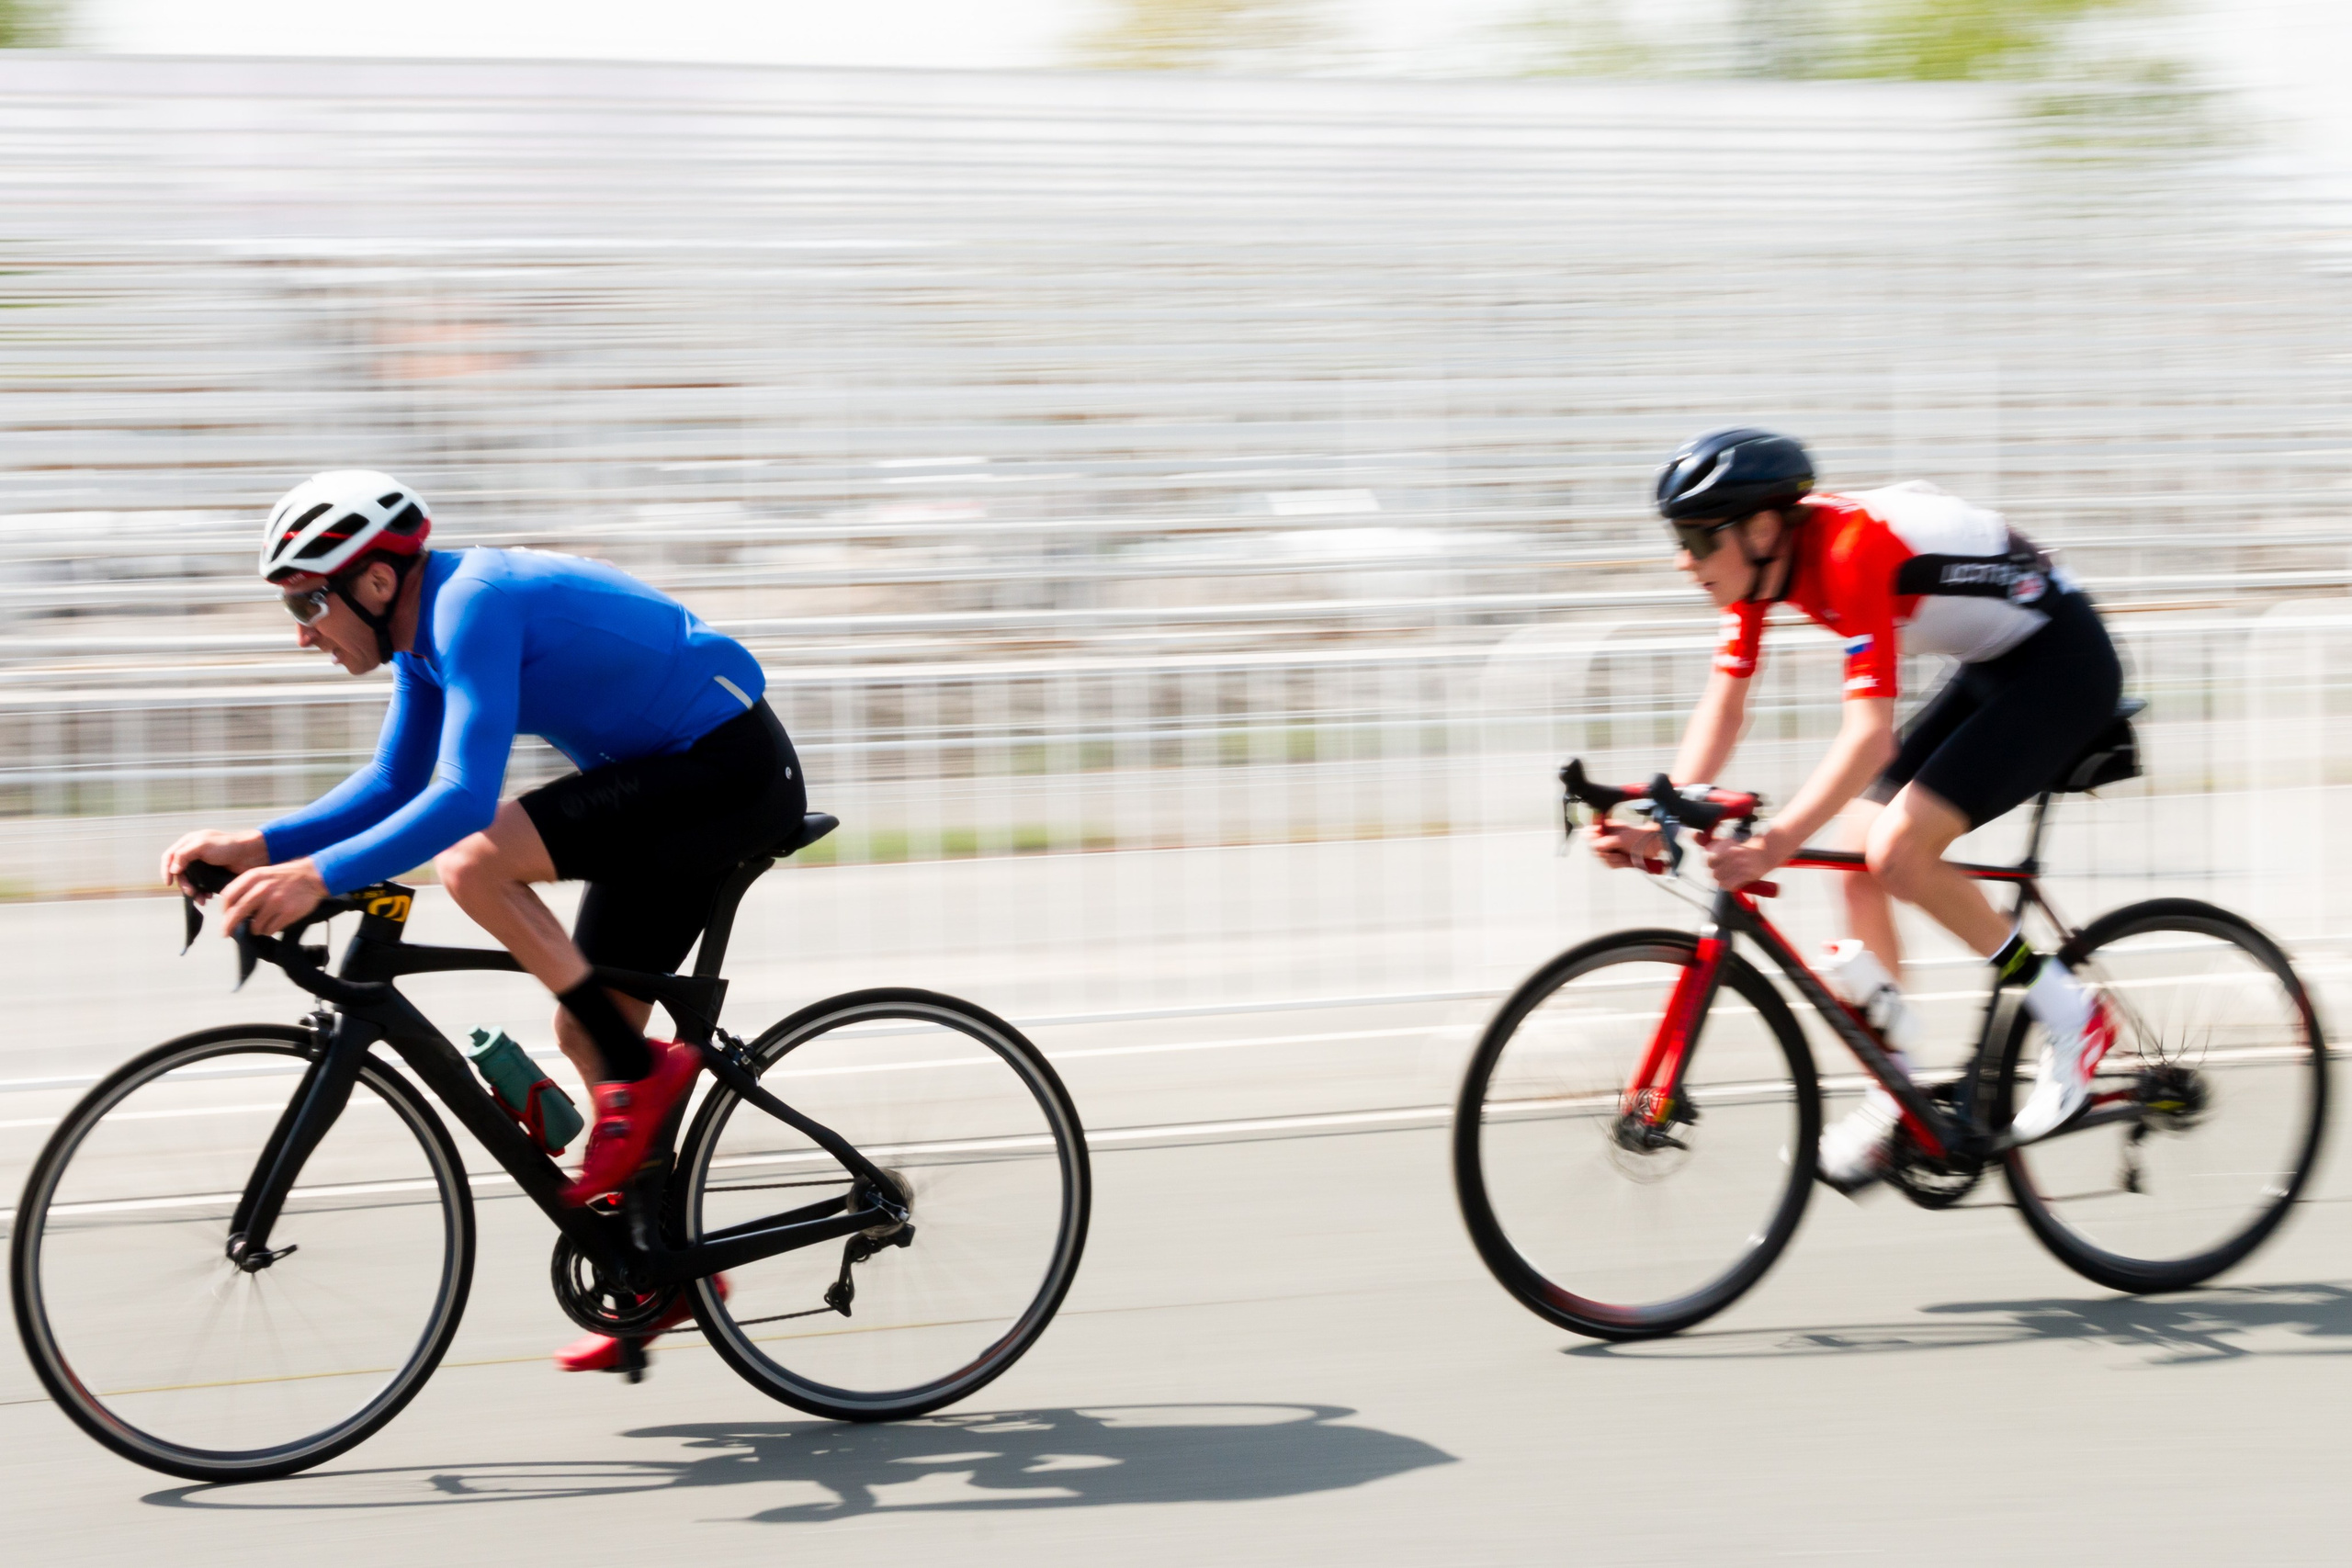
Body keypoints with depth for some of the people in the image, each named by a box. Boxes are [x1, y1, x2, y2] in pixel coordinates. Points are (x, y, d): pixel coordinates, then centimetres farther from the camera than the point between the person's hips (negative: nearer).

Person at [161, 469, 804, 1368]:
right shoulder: (429, 626, 7)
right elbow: (394, 786, 15)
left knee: (471, 864, -23)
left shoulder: (476, 604, -23)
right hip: (681, 783, 10)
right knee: (585, 1033, 11)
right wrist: (257, 848, 3)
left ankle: (639, 1072, -12)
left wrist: (318, 876, -35)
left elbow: (463, 799, -32)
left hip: (732, 769, -10)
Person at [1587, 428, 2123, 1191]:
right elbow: (1723, 706, 0)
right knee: (1857, 862, 1)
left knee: (1896, 850, -21)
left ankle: (2070, 1017, -7)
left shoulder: (1852, 551, -30)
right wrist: (1660, 822, -11)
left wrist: (1775, 842, -44)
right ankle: (1896, 1096, 10)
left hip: (2063, 664, -9)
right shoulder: (1764, 558, -4)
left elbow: (1870, 735, -36)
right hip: (1994, 668, 9)